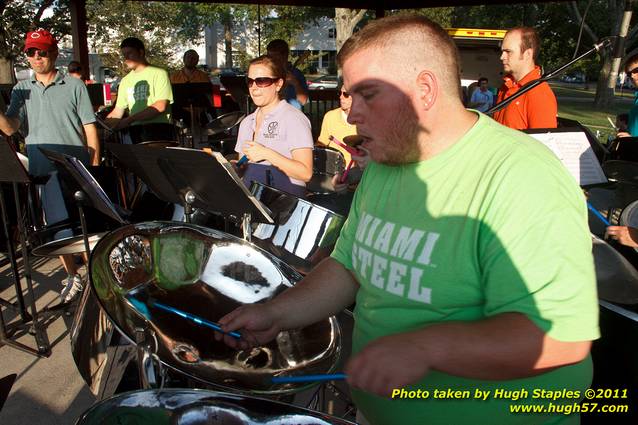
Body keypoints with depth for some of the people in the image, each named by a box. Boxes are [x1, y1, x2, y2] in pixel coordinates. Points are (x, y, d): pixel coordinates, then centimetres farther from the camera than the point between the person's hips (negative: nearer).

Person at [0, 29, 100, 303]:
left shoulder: (74, 86, 1)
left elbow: (90, 128, -1)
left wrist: (95, 166, -7)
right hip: (44, 173, 3)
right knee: (58, 229, 10)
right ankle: (72, 277, 24)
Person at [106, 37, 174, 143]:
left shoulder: (159, 73, -1)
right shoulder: (125, 81, 18)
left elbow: (160, 106, -13)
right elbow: (118, 110, 18)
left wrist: (129, 119, -17)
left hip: (158, 127, -4)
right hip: (135, 130, 5)